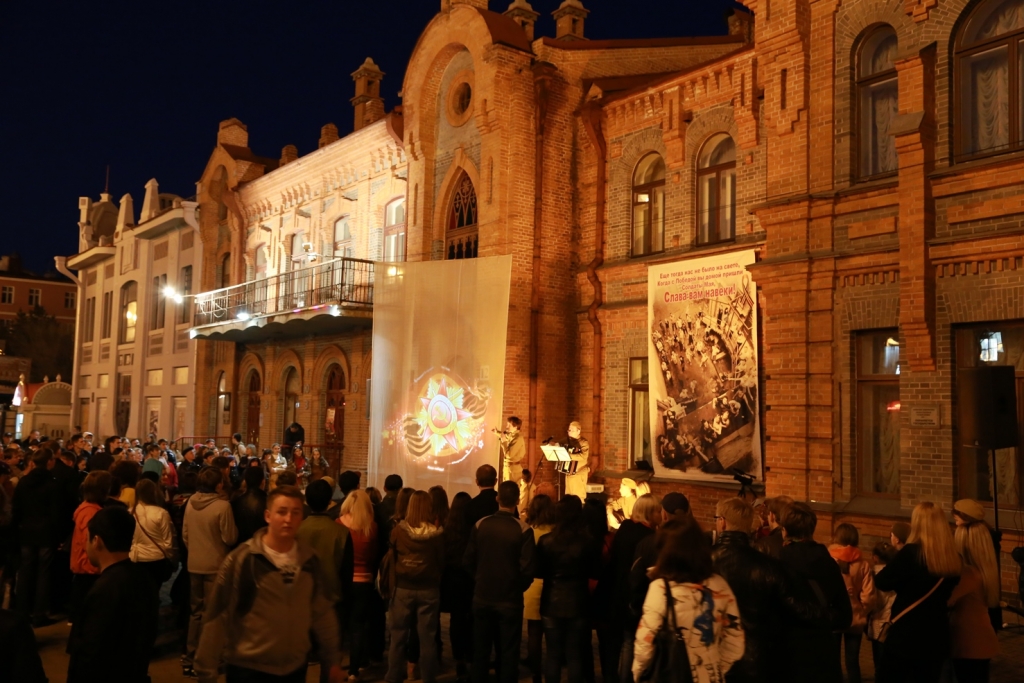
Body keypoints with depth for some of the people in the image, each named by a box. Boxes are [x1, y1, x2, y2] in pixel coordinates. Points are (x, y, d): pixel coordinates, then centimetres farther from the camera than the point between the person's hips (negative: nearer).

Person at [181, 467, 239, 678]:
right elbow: (230, 538, -15)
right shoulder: (222, 505, -20)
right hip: (215, 565, -6)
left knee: (195, 611, 18)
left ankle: (189, 659, 23)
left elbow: (185, 534, 8)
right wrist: (234, 528, 5)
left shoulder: (191, 503, -1)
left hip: (194, 564, 6)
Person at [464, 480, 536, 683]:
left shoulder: (480, 525, -6)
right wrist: (519, 588, 2)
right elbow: (527, 569, -18)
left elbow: (467, 561, -3)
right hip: (510, 600, -3)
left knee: (480, 651, 16)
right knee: (508, 654, 10)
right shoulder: (523, 529, -15)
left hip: (482, 597, 3)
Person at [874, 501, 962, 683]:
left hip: (905, 637, -5)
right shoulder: (954, 559, -1)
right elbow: (948, 594, 14)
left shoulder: (912, 552, -17)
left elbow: (882, 582, -10)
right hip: (936, 638, 5)